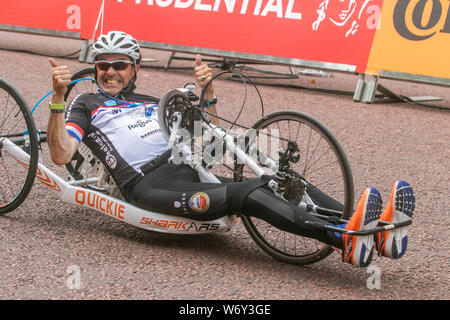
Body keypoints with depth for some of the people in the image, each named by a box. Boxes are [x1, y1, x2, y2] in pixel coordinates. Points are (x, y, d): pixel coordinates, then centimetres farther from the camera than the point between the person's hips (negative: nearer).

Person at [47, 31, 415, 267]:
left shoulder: (153, 104, 33)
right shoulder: (87, 105, 18)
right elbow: (61, 154, 1)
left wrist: (206, 92, 14)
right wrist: (58, 98, -12)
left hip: (189, 172, 6)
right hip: (149, 186, -6)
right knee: (246, 193, -32)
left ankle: (379, 234, -34)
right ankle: (345, 240, -51)